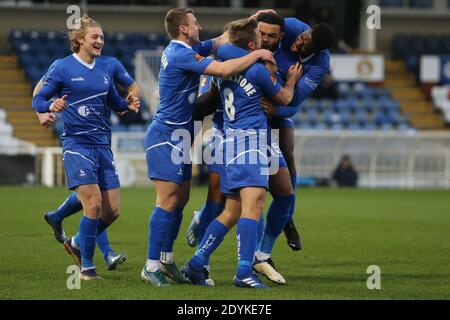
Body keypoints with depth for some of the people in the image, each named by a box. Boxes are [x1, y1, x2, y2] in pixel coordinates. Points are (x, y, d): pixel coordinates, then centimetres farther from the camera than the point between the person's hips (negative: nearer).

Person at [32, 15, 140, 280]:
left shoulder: (105, 67, 11)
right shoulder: (63, 68, -4)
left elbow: (114, 101, 22)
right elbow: (37, 100, -2)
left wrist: (127, 105, 0)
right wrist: (51, 106, -24)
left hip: (103, 145, 6)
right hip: (77, 145, -6)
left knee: (112, 210, 2)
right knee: (94, 204, -15)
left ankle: (77, 243, 28)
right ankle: (87, 266, -2)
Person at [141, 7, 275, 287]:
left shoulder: (187, 50, 12)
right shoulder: (181, 55, -19)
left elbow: (223, 39, 23)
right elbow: (224, 69, -27)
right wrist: (257, 55, -16)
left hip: (178, 136, 10)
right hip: (166, 137, -10)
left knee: (181, 199, 11)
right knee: (168, 201, -11)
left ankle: (166, 259, 17)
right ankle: (152, 266, -9)